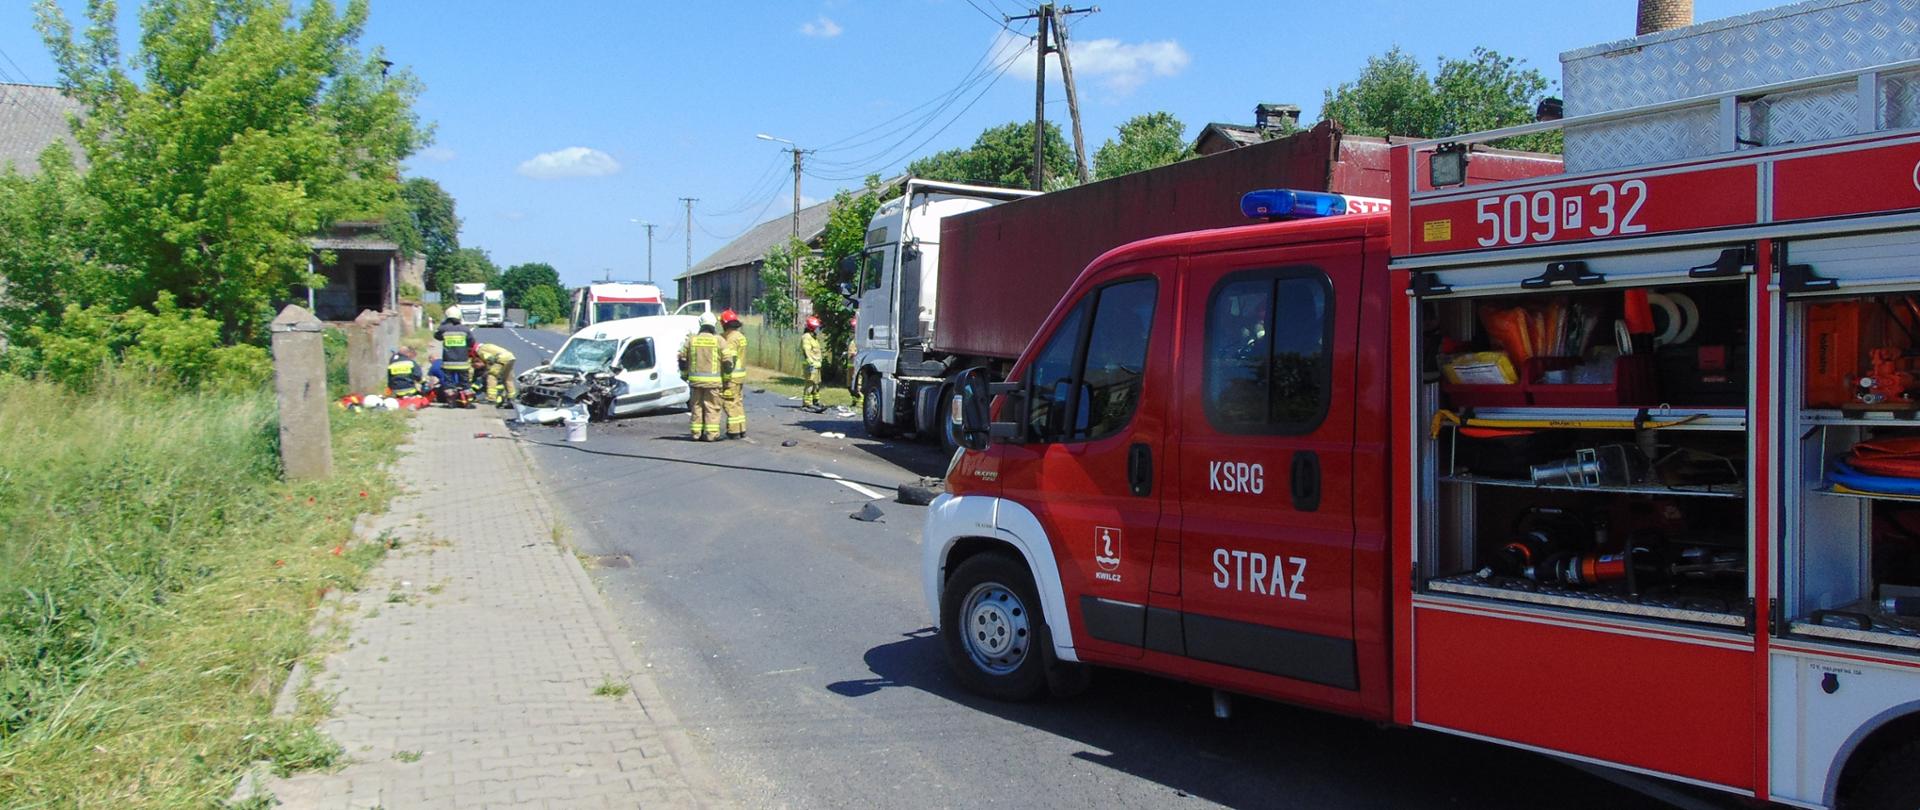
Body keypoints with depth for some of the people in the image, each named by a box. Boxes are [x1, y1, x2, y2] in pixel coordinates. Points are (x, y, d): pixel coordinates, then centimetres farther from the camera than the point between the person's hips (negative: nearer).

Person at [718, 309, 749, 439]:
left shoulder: (731, 338, -16)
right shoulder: (741, 336, 14)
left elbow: (731, 359, -21)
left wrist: (727, 378, -21)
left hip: (732, 376, -10)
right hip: (741, 375, 10)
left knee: (730, 404, -4)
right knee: (738, 403, 16)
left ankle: (734, 430, -3)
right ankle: (741, 429, 21)